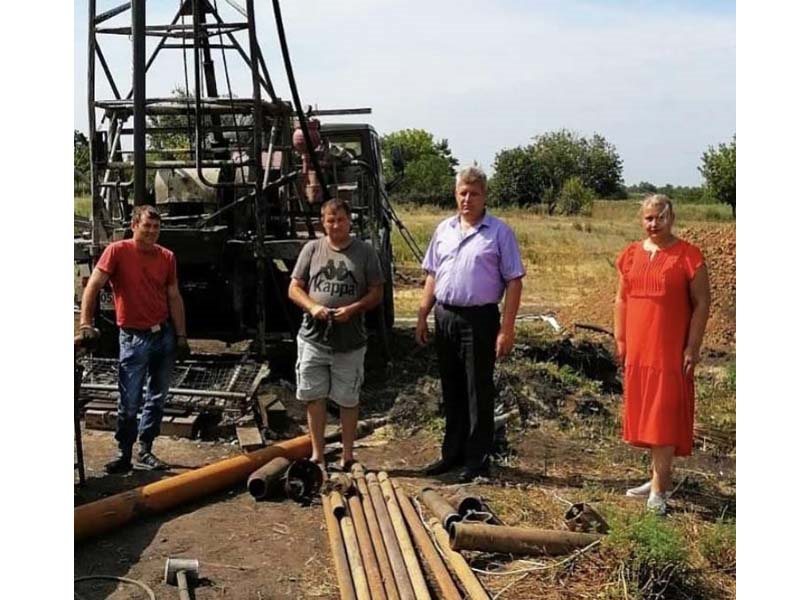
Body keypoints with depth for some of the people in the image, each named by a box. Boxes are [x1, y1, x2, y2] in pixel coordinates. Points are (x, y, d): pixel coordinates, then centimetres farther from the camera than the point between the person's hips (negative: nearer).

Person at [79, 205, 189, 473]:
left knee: (157, 399, 11)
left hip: (164, 334, 5)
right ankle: (124, 454, 14)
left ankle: (145, 451, 24)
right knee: (130, 402, -2)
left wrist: (181, 335, 6)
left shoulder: (166, 257, 4)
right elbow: (93, 286, -12)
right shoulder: (117, 251, -8)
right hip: (134, 338, -4)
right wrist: (86, 324, -20)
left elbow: (174, 298, 8)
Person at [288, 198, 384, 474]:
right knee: (313, 397, 6)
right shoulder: (312, 249, 4)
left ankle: (347, 456, 22)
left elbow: (376, 293, 2)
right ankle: (317, 454, 20)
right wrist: (312, 306, -14)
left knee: (348, 400, 8)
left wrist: (352, 309, -15)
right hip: (313, 338, 1)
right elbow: (294, 289, 5)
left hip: (350, 341, -1)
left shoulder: (365, 252, 1)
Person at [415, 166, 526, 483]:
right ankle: (453, 452, 27)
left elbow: (514, 281, -7)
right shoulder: (444, 229, 11)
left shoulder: (499, 232, -4)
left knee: (479, 393, 2)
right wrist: (422, 316, 9)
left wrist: (507, 328, -14)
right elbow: (432, 276, 15)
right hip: (445, 317, 5)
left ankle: (477, 460, 13)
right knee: (451, 391, 14)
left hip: (480, 319, -5)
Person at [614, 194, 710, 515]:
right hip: (637, 350, 6)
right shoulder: (631, 254, 8)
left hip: (671, 350, -6)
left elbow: (701, 304, -7)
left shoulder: (688, 256, -7)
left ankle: (659, 487, 3)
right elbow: (622, 299, 14)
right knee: (646, 412, 12)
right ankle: (660, 477, 25)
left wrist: (692, 347, -11)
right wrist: (620, 339, 8)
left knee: (665, 413, -2)